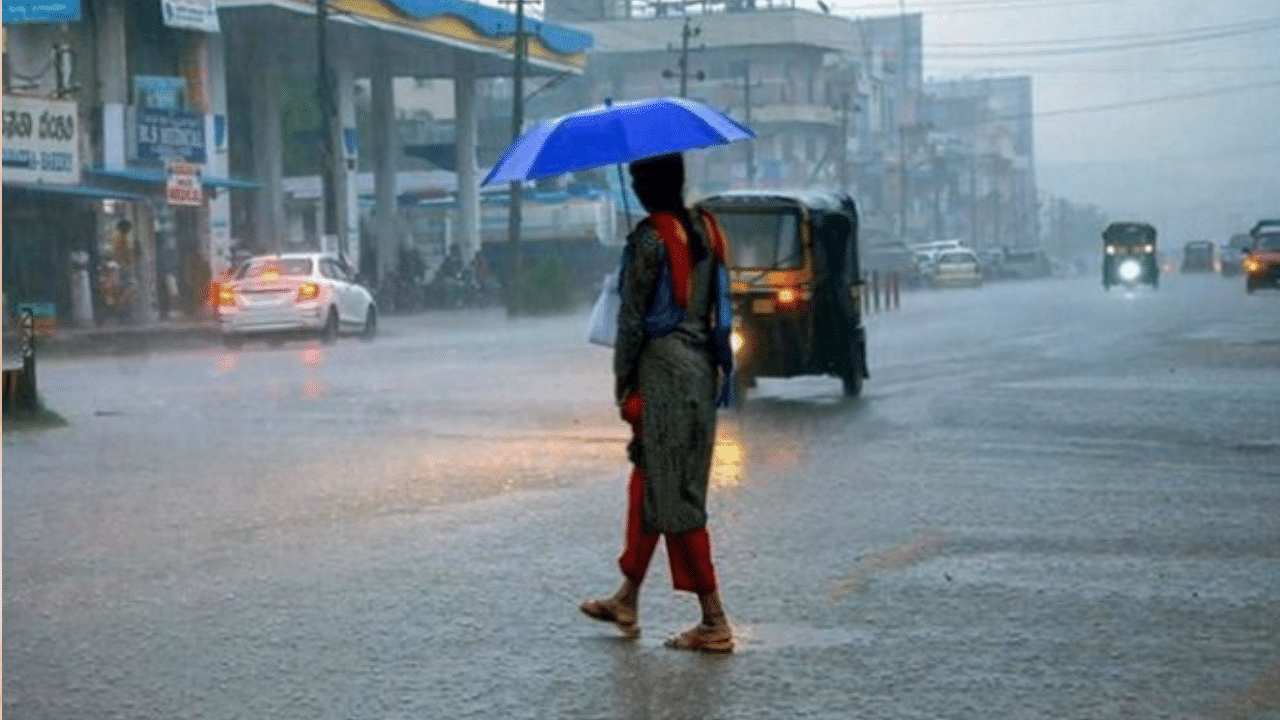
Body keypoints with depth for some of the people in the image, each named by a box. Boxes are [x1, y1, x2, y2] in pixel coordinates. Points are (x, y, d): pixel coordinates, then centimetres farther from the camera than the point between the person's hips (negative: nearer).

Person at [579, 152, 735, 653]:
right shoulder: (705, 229, 9)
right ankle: (626, 602, 28)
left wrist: (621, 377, -4)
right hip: (701, 367, 8)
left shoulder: (649, 238, -14)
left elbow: (632, 316, -13)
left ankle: (715, 622, -3)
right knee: (648, 484, 18)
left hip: (663, 368, -8)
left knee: (674, 498, -3)